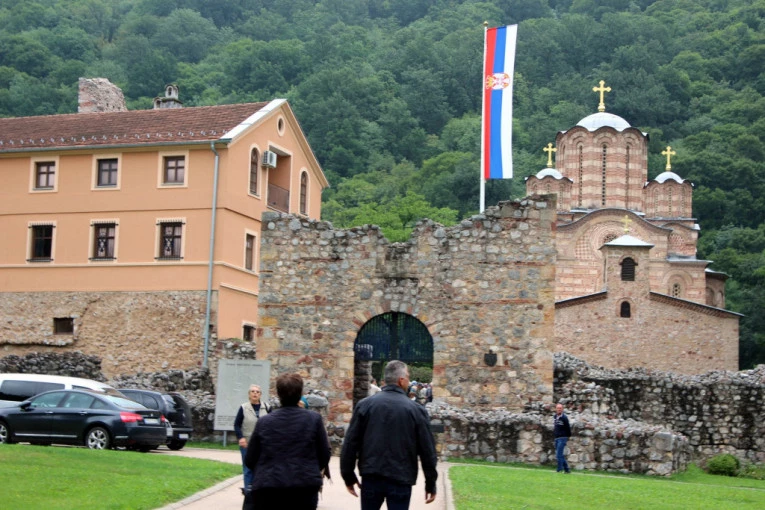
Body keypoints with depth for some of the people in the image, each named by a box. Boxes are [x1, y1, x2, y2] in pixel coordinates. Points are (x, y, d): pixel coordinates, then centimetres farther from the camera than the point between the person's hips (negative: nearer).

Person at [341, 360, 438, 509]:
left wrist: (348, 476, 11)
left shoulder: (365, 405, 1)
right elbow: (427, 449, -1)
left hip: (371, 477, 2)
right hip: (401, 480, -2)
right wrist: (430, 484, 8)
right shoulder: (416, 410, -3)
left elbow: (350, 443, 2)